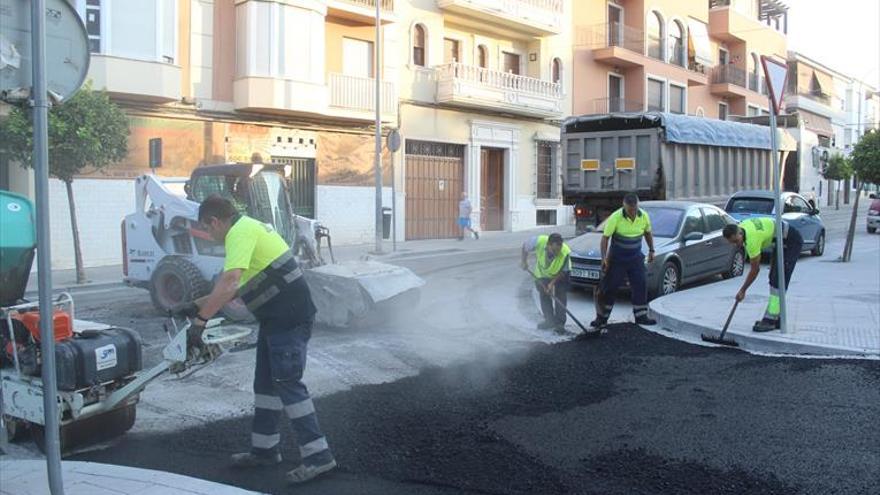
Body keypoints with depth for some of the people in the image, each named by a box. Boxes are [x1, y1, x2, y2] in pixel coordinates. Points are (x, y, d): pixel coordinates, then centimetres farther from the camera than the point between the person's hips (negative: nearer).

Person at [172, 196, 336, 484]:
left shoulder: (240, 232, -14)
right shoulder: (247, 229, 18)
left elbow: (228, 285, -25)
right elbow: (234, 287, 22)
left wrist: (200, 320, -18)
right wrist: (196, 306, 22)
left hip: (290, 318, -10)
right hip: (277, 318, 10)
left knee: (287, 384, -8)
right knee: (265, 382, 15)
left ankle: (318, 455, -4)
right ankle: (264, 449, 26)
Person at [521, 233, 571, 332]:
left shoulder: (565, 253, -40)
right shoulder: (538, 241, -39)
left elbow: (563, 271, -23)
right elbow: (525, 246, -15)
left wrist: (552, 283, -29)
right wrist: (524, 261, -15)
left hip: (560, 274, -2)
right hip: (542, 272, 2)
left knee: (561, 297, -7)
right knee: (544, 295, 5)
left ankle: (560, 323, 0)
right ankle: (550, 320, 17)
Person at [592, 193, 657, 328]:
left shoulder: (644, 216, -6)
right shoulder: (615, 218, -18)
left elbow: (648, 233, 13)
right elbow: (605, 237, -14)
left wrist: (651, 250, 13)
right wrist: (604, 258, -19)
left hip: (636, 258, 3)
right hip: (617, 258, -3)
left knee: (641, 285, -1)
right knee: (609, 287, -2)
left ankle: (641, 316, 10)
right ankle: (602, 318, 7)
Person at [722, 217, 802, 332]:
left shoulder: (752, 239, -31)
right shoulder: (741, 226, -7)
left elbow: (755, 269, -21)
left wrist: (742, 290, -12)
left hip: (792, 241, -10)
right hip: (782, 240, 10)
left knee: (779, 280, -16)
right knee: (774, 279, 8)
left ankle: (770, 320, -17)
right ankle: (775, 318, 11)